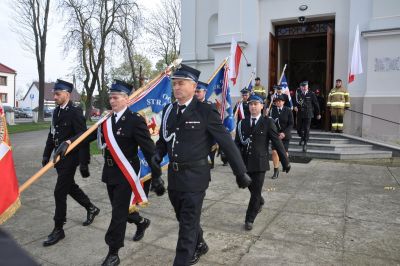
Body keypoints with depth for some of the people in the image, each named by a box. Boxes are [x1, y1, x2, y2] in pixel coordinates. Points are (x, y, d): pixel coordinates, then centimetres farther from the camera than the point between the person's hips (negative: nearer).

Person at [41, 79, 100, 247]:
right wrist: (46, 154, 14)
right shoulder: (56, 111, 9)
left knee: (59, 192, -4)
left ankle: (58, 229, 11)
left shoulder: (75, 112, -15)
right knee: (70, 187, 20)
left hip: (70, 158, -8)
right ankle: (91, 209, 40)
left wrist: (84, 163, -24)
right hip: (58, 157, 8)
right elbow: (52, 134, 16)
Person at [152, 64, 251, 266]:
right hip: (173, 175, 7)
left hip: (194, 177, -7)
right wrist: (158, 154, -3)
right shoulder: (168, 110, 6)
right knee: (184, 219, 23)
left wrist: (241, 172, -6)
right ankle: (199, 246, 48)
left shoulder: (205, 111, -13)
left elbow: (226, 142, -10)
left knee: (188, 225, 3)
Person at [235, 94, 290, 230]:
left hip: (259, 163, -3)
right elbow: (237, 143, 2)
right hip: (245, 163, 4)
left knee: (256, 192, 0)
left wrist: (285, 162, -3)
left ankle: (249, 219, 14)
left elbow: (277, 143, -4)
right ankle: (260, 202, 51)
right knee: (252, 189, 20)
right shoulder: (242, 123, 6)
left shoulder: (268, 122, -4)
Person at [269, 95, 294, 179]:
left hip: (285, 135, 0)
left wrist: (284, 133, -16)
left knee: (284, 153, 10)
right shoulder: (272, 110, -4)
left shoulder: (288, 110, -6)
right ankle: (276, 170, 5)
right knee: (274, 152, -8)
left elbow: (291, 124, -6)